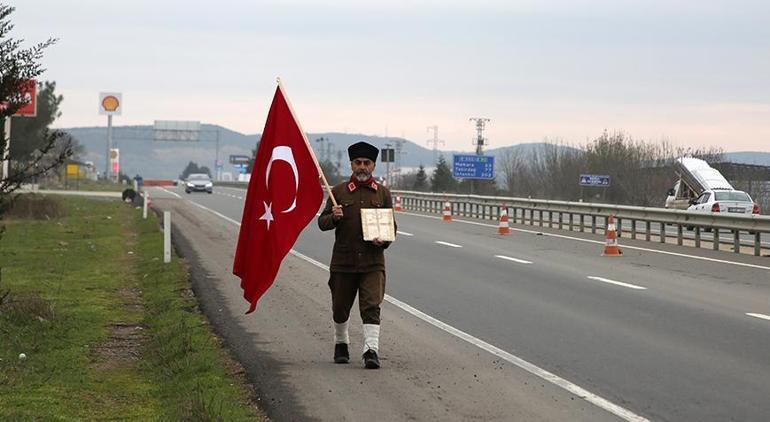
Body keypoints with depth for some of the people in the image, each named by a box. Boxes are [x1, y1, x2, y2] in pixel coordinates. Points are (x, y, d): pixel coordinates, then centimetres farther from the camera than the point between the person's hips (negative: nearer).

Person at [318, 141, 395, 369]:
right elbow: (322, 222, 6)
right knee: (340, 307, 11)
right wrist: (333, 217, -17)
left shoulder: (383, 193, 7)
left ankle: (371, 350, -16)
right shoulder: (339, 192, 4)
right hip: (343, 261, 1)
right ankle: (341, 344, 33)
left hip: (373, 262, -1)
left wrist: (383, 240, -9)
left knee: (371, 307, -12)